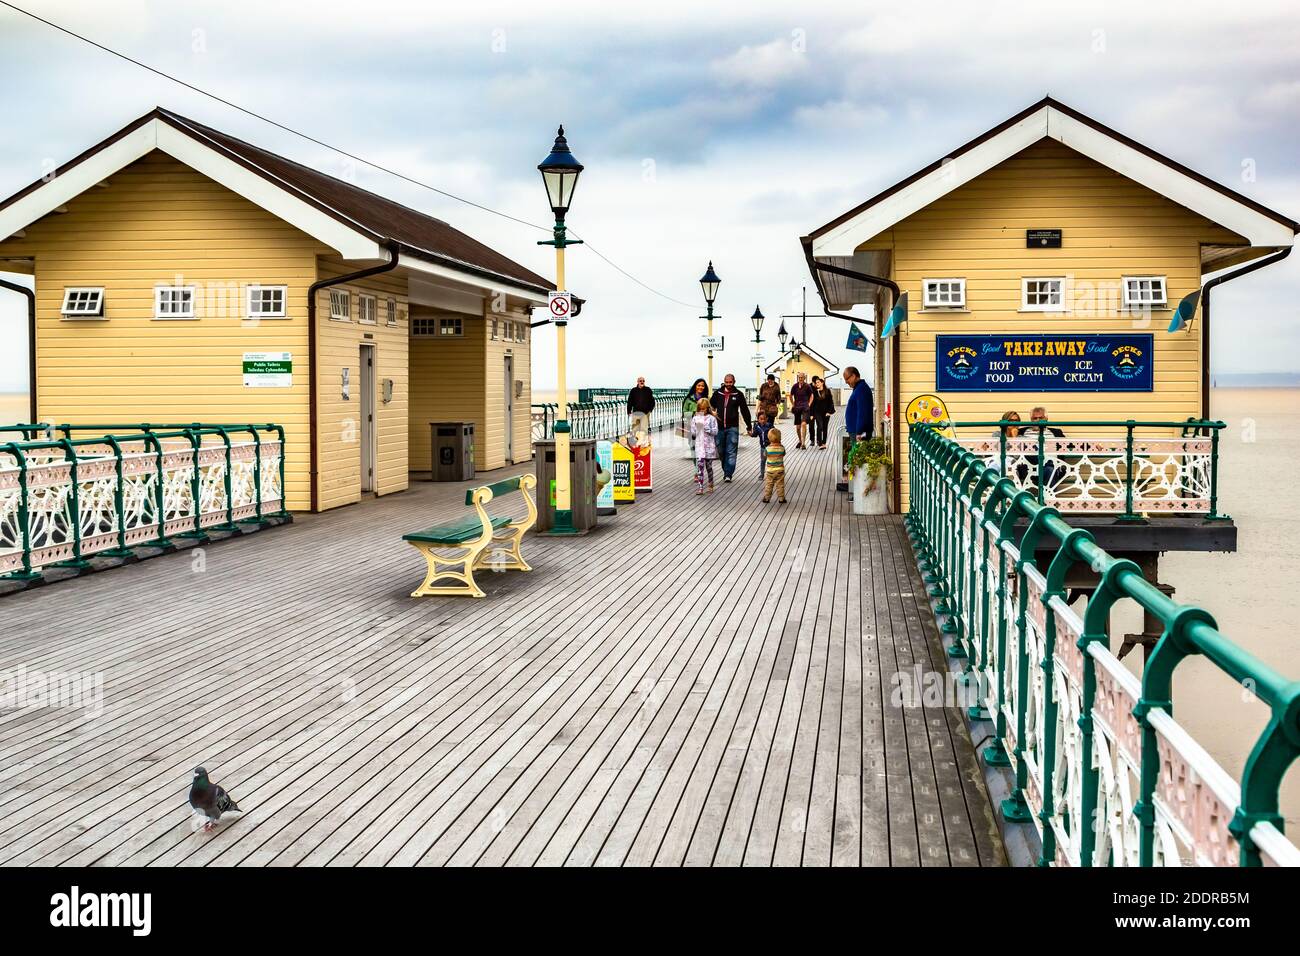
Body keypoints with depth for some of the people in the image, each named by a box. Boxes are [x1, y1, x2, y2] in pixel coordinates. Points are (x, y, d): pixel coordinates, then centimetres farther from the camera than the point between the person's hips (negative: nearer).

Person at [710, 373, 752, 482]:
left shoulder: (738, 394, 1)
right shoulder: (718, 393, 6)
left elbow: (745, 410, 6)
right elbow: (711, 407, 20)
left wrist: (749, 426, 8)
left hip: (732, 427, -3)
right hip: (719, 427, 3)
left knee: (731, 452, -8)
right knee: (721, 451, 10)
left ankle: (728, 474, -9)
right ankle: (726, 471, 24)